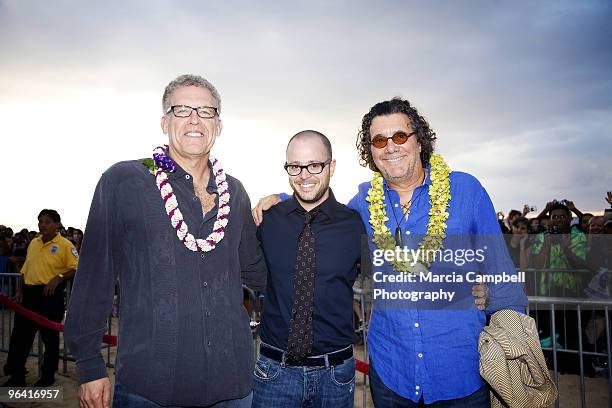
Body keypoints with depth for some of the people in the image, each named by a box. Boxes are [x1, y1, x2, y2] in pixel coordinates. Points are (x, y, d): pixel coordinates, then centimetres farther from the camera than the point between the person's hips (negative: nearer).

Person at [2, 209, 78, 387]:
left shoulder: (65, 245, -7)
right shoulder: (33, 243, 14)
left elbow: (76, 268, -12)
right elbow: (25, 269, 19)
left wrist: (58, 278, -24)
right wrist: (19, 291, 11)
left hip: (51, 295, -6)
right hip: (29, 294, 6)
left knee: (50, 337, 6)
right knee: (20, 334, 9)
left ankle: (48, 376, 20)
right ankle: (16, 375, 23)